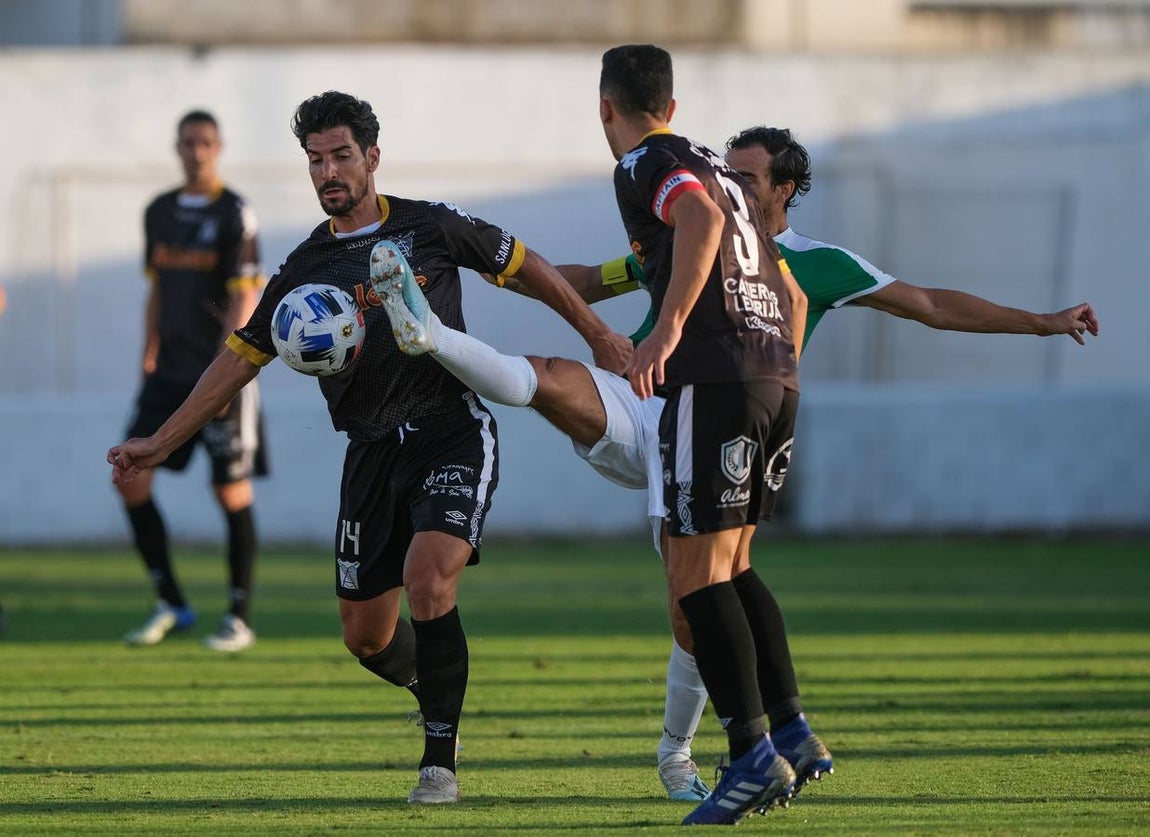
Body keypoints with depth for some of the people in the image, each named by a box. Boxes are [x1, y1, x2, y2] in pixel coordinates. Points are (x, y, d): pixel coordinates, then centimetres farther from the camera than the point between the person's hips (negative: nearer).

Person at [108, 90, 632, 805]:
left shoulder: (431, 227, 0)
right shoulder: (306, 268, 9)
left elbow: (523, 265, 12)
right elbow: (243, 357, 14)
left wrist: (596, 333, 12)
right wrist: (163, 442, 11)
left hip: (452, 431, -4)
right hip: (373, 450, 4)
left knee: (428, 581, -25)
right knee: (366, 634, 3)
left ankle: (441, 763, -15)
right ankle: (442, 696, 35)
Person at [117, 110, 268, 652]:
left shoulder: (234, 214, -7)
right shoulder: (160, 213, 12)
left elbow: (244, 301, -12)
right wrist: (149, 359, 15)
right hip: (170, 374, 6)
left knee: (232, 493, -3)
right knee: (131, 479, -2)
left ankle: (240, 618, 7)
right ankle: (170, 604, 8)